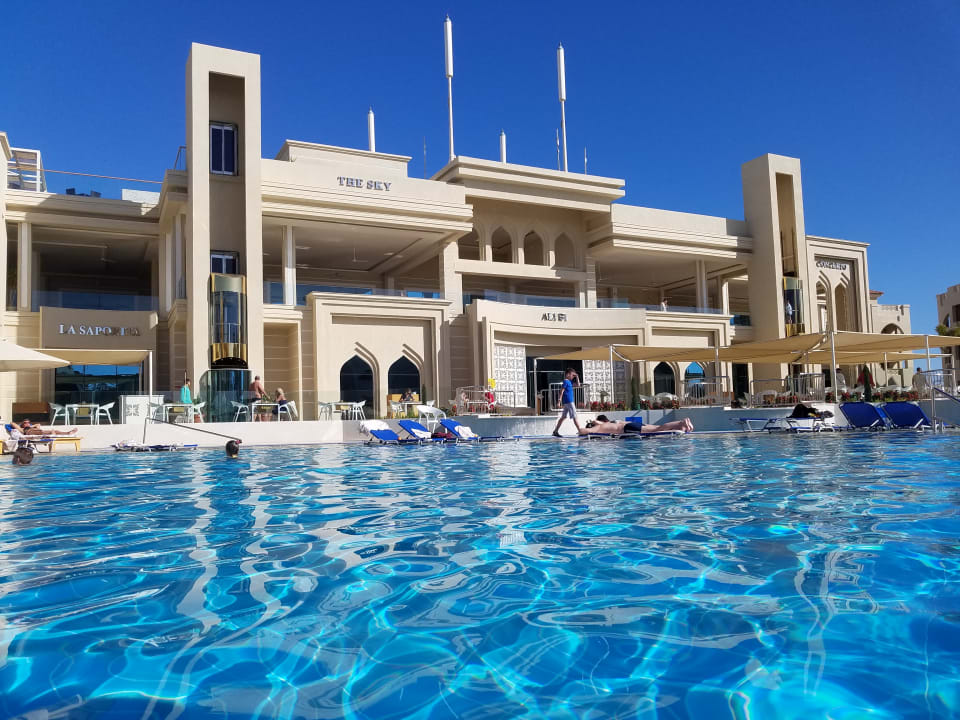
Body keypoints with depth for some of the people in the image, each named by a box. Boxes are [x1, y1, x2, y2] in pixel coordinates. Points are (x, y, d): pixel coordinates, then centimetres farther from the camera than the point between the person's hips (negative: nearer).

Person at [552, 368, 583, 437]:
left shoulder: (569, 382, 17)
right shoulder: (566, 381, -11)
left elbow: (578, 384, 27)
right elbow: (561, 391, -17)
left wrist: (577, 377, 16)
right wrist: (560, 400, -21)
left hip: (567, 402, 10)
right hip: (568, 402, -10)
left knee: (563, 417, 10)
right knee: (574, 417, -8)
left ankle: (555, 431, 10)